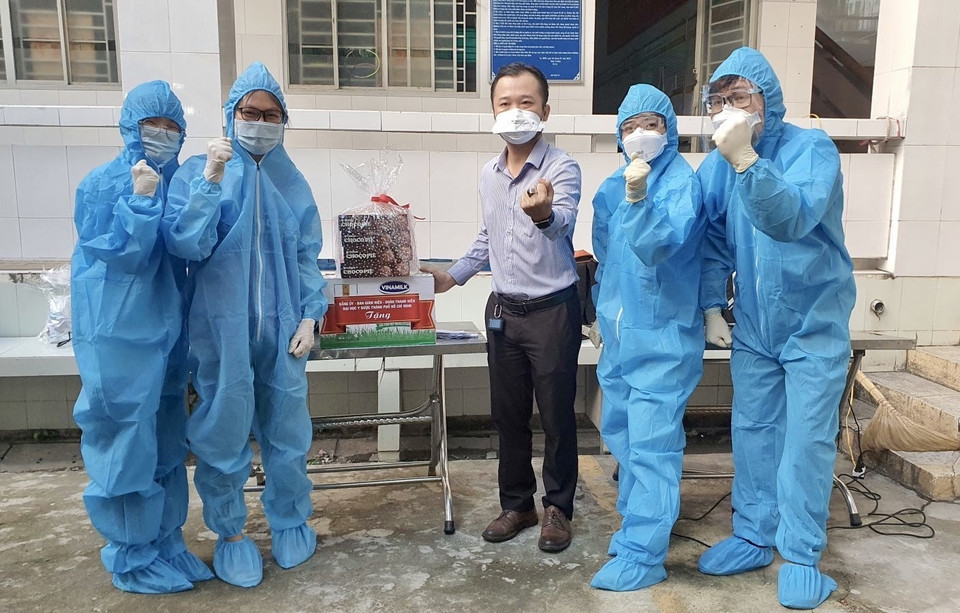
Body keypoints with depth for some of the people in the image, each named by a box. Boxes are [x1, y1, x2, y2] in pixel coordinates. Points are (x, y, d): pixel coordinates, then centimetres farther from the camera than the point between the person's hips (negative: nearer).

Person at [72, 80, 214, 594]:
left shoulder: (175, 184, 9)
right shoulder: (102, 184, -8)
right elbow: (115, 257, -14)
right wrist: (140, 200, -23)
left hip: (165, 331, 6)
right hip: (120, 336, -6)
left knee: (167, 442, 13)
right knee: (126, 444, 3)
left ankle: (166, 543, 28)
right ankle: (132, 559, 19)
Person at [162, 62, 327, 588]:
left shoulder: (292, 181, 7)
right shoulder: (198, 172, -2)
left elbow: (307, 257, 8)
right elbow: (185, 245, -13)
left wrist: (309, 317, 0)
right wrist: (211, 181, -20)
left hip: (282, 329, 3)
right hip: (222, 328, -2)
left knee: (287, 430, 11)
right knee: (223, 432, 7)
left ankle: (289, 520, 32)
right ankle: (229, 532, 28)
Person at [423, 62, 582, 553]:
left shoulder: (562, 169, -13)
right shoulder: (489, 175, 6)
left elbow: (563, 225, -33)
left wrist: (544, 213, -55)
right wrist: (453, 275, 21)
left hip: (552, 309, -5)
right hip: (503, 309, 6)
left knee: (556, 415, 6)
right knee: (507, 414, 13)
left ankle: (558, 508, 25)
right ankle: (517, 504, 30)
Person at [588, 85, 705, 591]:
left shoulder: (682, 182, -11)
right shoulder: (612, 187, 10)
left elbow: (658, 246, -25)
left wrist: (638, 198, -38)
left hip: (662, 335, -8)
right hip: (618, 332, 8)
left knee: (652, 444, -4)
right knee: (622, 435, 18)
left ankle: (642, 554, 5)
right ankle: (637, 520, 36)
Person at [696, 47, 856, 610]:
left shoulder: (811, 147, -16)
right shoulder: (716, 166, -2)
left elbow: (794, 218, -34)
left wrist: (745, 159, -43)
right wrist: (712, 307, 1)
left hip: (815, 326, -4)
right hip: (753, 327, 5)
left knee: (807, 442, 0)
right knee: (752, 432, 11)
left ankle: (802, 558, 16)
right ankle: (754, 538, 27)